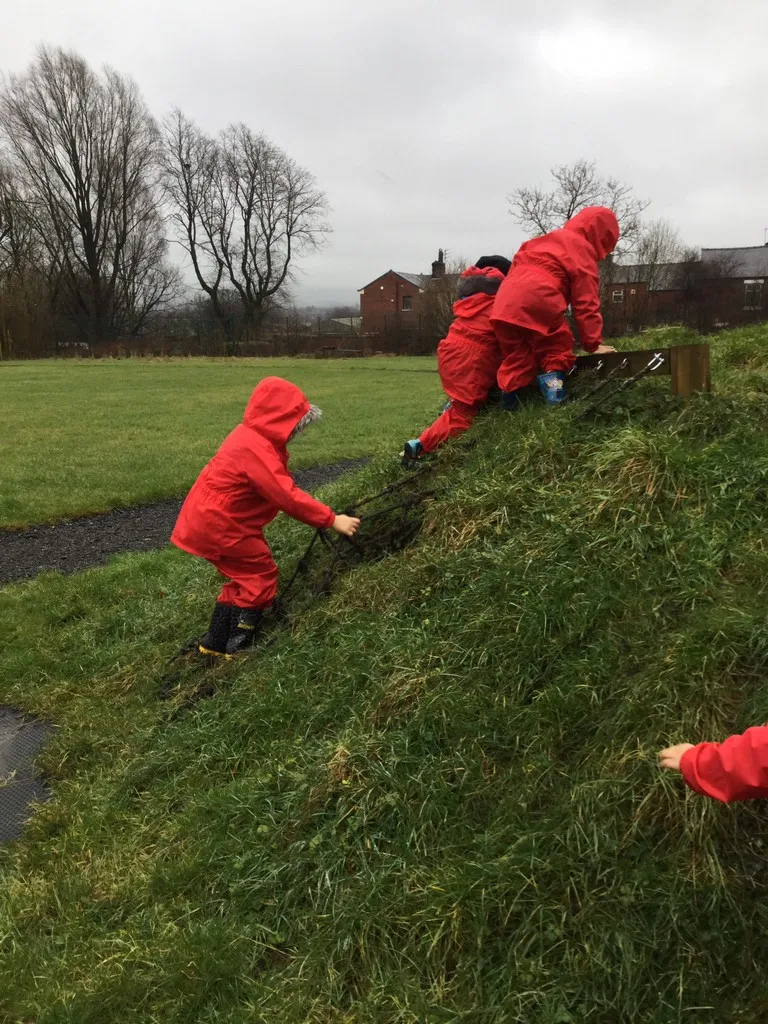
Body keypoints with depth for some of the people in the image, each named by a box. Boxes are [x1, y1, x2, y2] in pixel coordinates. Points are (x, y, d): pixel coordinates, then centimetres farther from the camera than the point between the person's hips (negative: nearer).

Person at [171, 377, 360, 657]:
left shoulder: (252, 438, 9)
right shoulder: (256, 449, -25)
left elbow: (279, 487, 9)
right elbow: (287, 496, -30)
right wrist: (332, 520, -27)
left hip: (209, 518, 10)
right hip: (218, 525, -10)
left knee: (245, 575, 19)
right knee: (260, 575, 0)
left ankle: (216, 643, 27)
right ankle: (237, 648, 8)